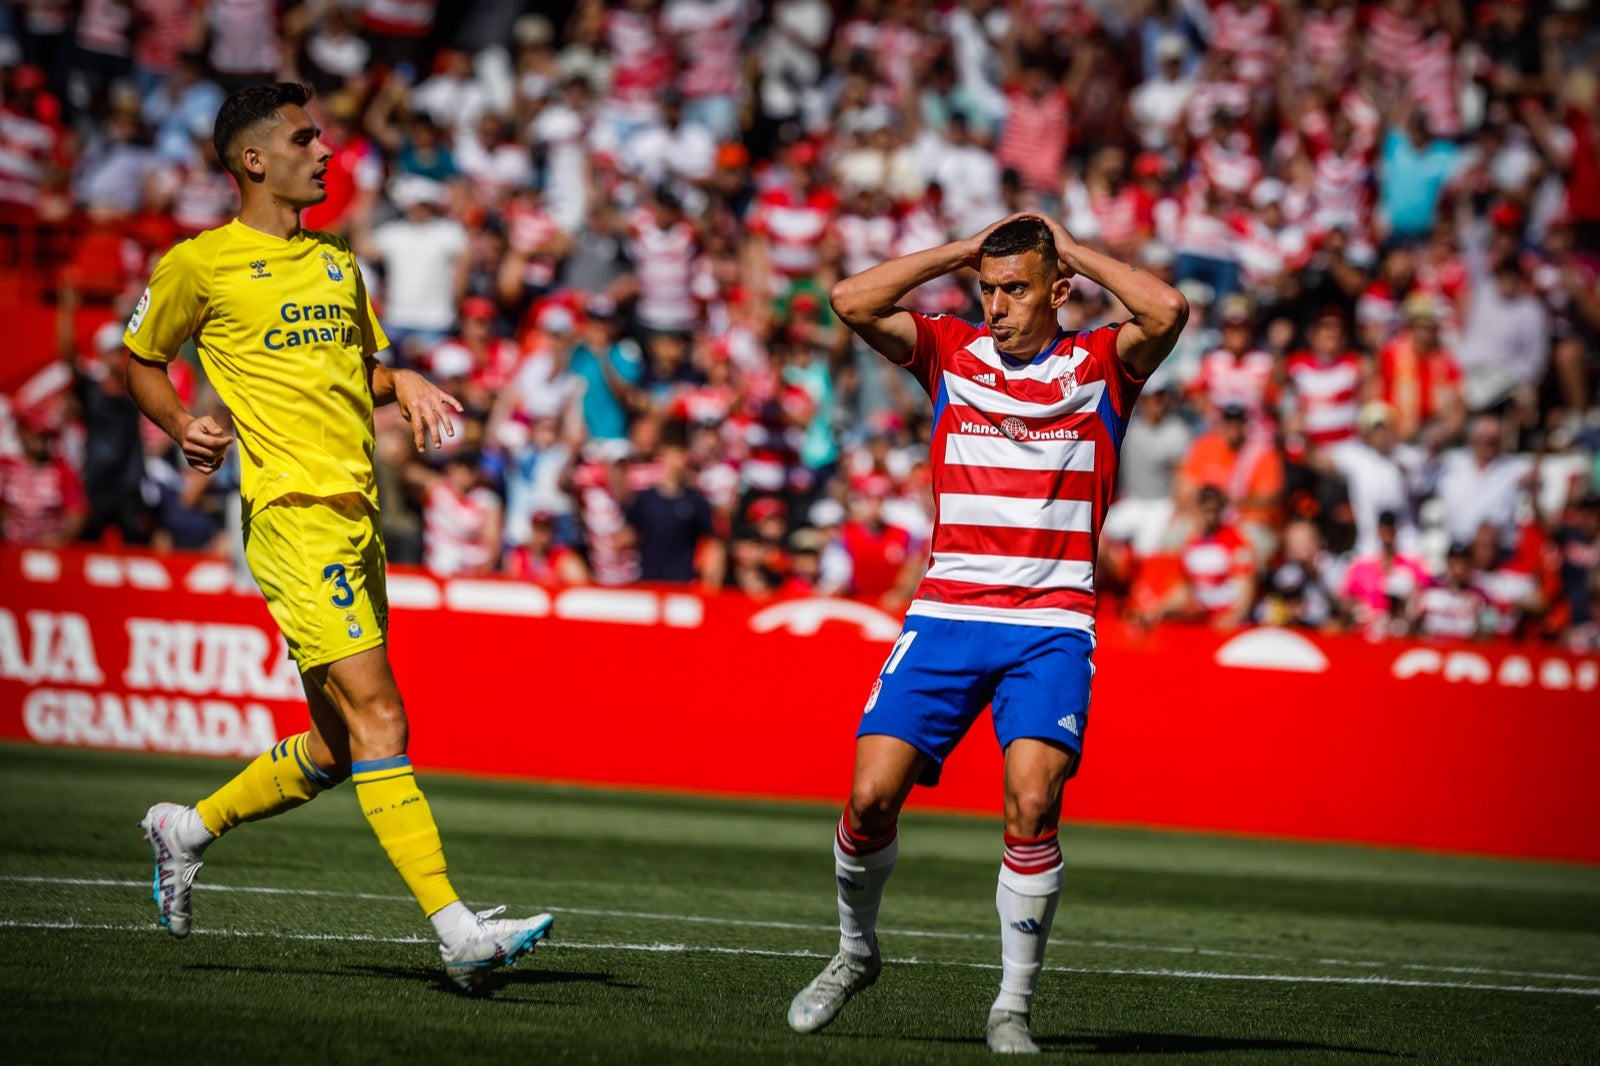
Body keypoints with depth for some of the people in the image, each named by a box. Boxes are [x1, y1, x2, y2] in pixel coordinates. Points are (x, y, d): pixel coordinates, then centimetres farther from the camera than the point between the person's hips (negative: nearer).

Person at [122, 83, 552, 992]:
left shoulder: (338, 264, 19)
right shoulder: (199, 265, 1)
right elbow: (142, 361, 12)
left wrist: (403, 383, 9)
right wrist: (183, 425, -7)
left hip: (358, 519, 8)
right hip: (292, 514, -8)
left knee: (337, 748, 10)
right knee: (377, 717, -16)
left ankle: (189, 829, 32)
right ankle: (458, 932, -21)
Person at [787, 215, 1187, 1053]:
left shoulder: (1099, 365, 4)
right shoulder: (950, 352, 9)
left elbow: (1167, 313, -16)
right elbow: (852, 301, -3)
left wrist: (1072, 250, -4)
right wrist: (964, 251, 1)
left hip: (1051, 627, -2)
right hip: (946, 611, 2)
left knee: (1031, 804, -20)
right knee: (872, 792, -9)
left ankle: (1014, 1006, -7)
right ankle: (855, 951, 19)